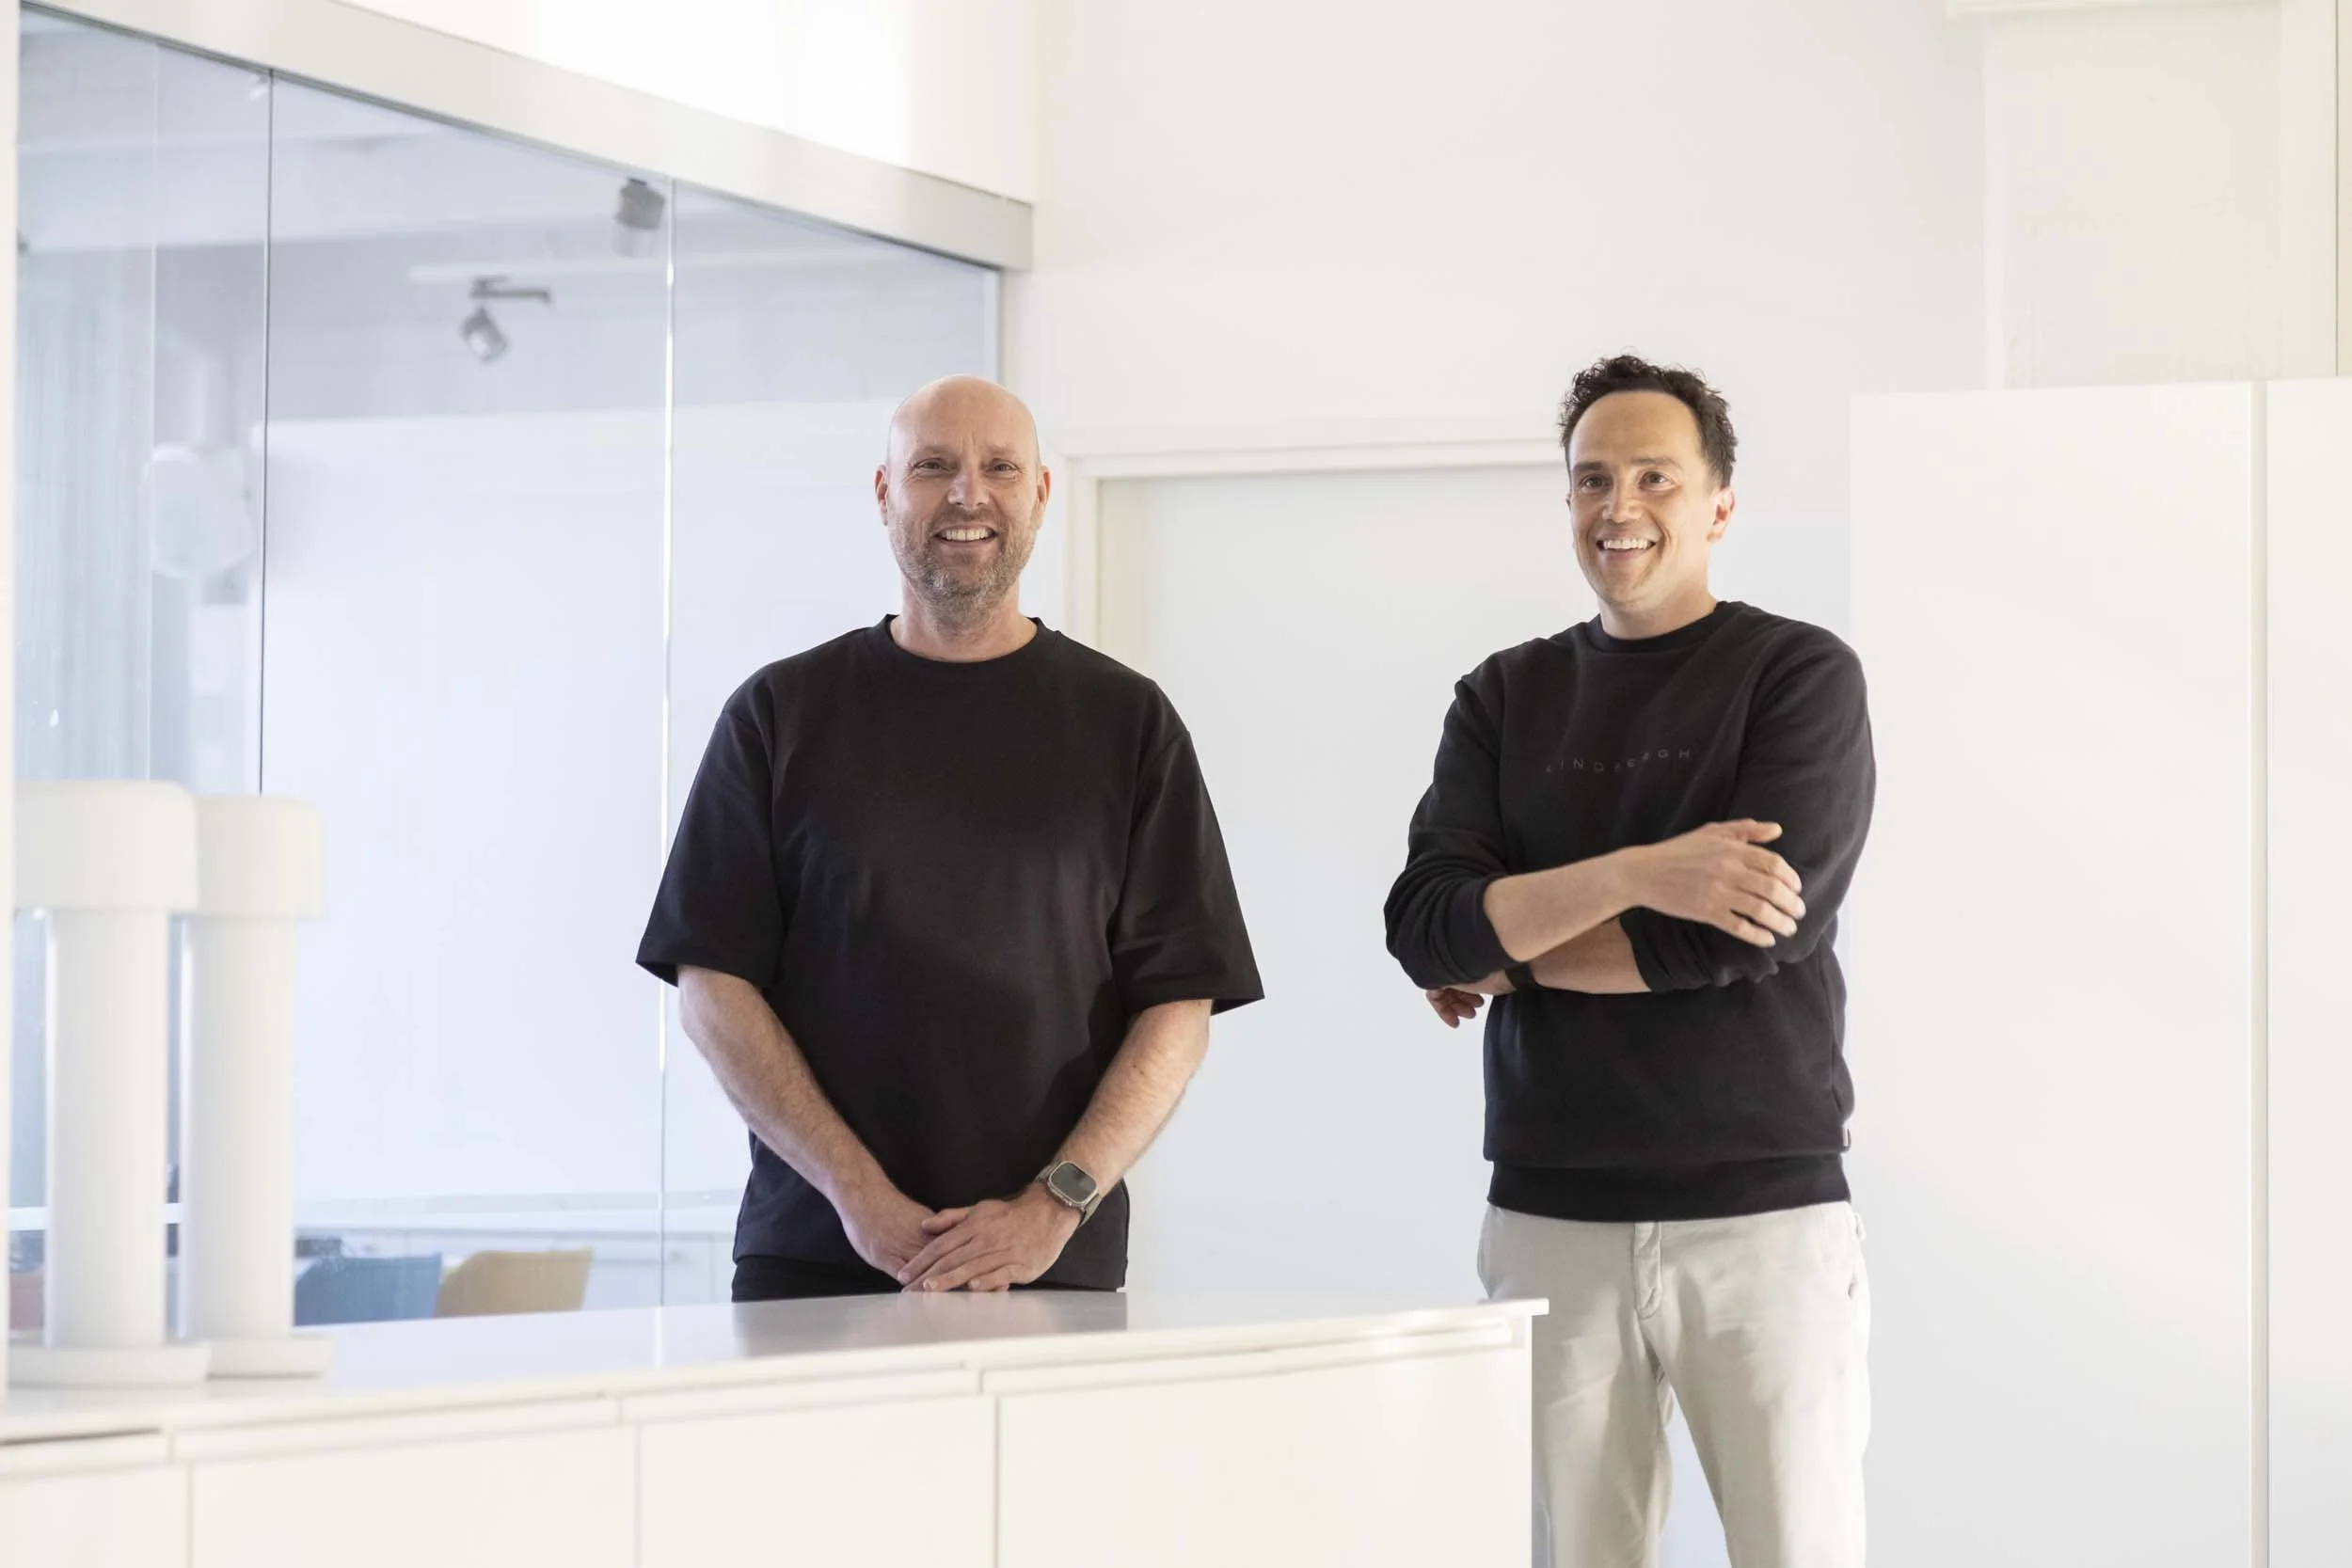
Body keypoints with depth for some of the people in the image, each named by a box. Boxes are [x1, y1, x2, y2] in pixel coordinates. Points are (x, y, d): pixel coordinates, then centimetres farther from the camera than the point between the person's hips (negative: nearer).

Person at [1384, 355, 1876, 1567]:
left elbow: (1754, 930, -14)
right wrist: (1638, 875, -17)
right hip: (1551, 1219, 3)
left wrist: (1505, 950, -5)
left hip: (1763, 1209, -3)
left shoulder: (1801, 678, 0)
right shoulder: (1503, 700, 11)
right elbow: (1425, 926, -3)